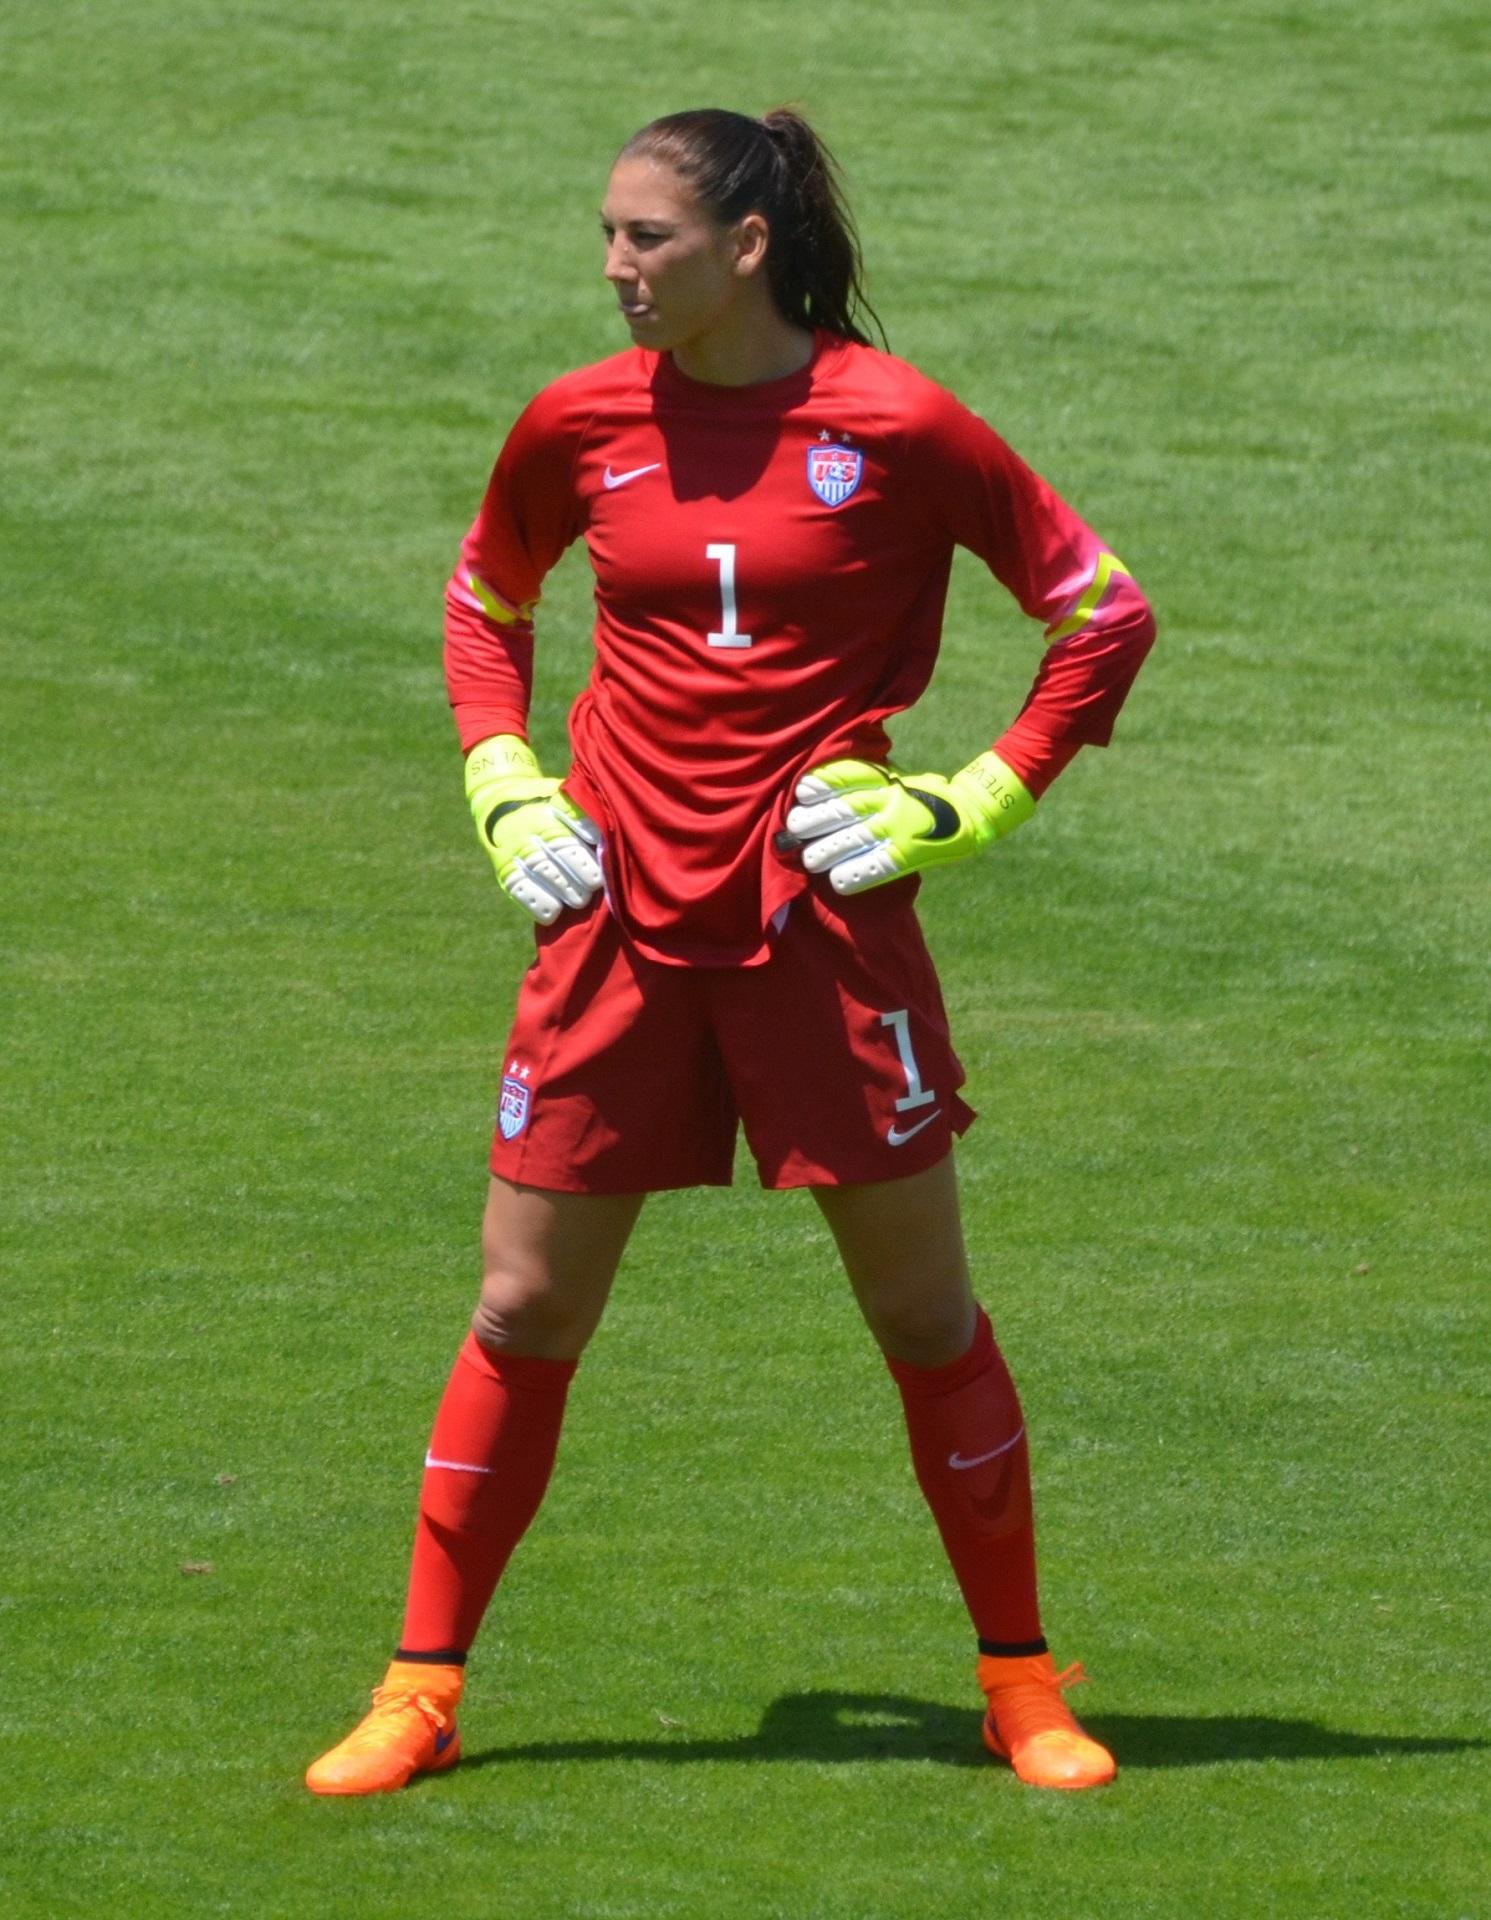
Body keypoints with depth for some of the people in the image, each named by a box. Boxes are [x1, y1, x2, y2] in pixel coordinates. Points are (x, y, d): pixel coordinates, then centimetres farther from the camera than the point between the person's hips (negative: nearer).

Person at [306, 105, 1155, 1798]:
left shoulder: (894, 426, -8)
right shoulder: (580, 427, 2)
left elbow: (1103, 611, 1)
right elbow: (483, 602, 22)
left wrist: (974, 804, -5)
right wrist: (503, 783, 8)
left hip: (822, 925, -2)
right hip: (618, 917, 2)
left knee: (924, 1309, 4)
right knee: (525, 1309, 3)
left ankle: (1022, 1687, 17)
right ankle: (421, 1691, 12)